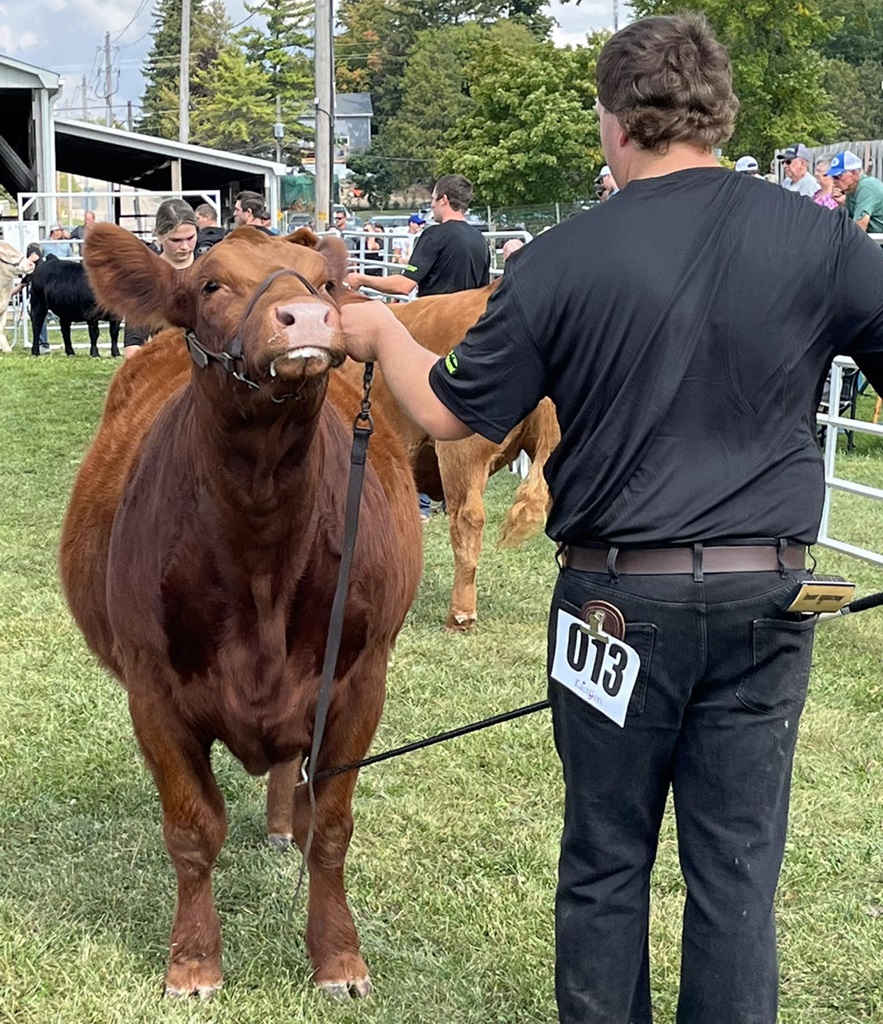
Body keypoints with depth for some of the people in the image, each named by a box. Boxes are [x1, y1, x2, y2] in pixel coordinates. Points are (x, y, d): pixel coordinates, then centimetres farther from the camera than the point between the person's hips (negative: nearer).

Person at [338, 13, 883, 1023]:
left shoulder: (559, 263, -8)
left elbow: (450, 414, 0)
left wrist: (382, 333, 18)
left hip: (617, 597, -1)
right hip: (767, 597, 1)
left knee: (605, 862, 14)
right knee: (737, 868, 9)